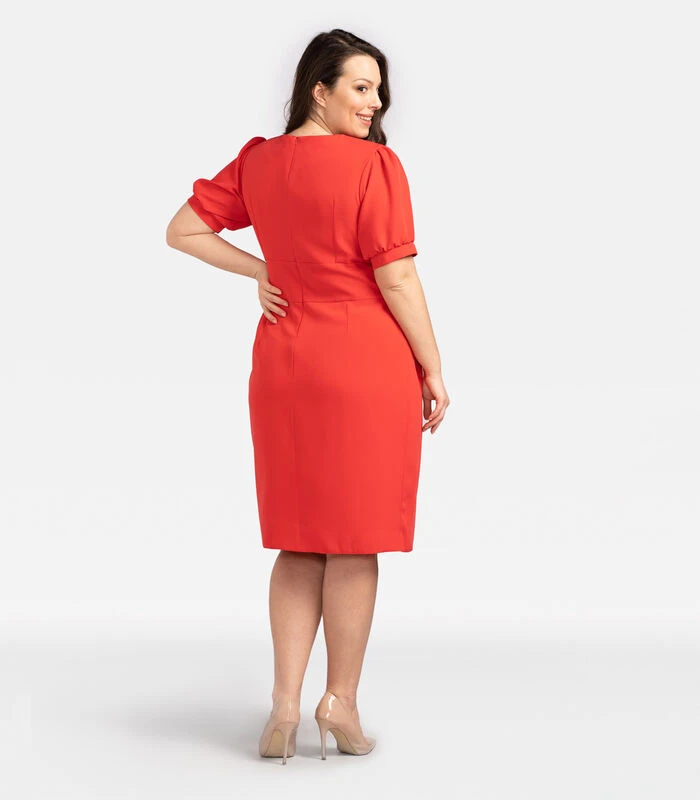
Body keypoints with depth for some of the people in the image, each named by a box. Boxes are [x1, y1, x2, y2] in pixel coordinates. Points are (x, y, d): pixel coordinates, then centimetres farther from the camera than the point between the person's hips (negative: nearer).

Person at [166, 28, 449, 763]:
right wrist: (434, 371, -3)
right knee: (355, 543, 6)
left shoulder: (257, 161, 6)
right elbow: (396, 278, -12)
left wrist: (258, 270, 8)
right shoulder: (374, 165, -11)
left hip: (283, 365, 5)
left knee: (298, 543, 14)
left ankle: (285, 702, 11)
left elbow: (182, 231, 9)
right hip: (367, 366, -5)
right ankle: (340, 702, 13)